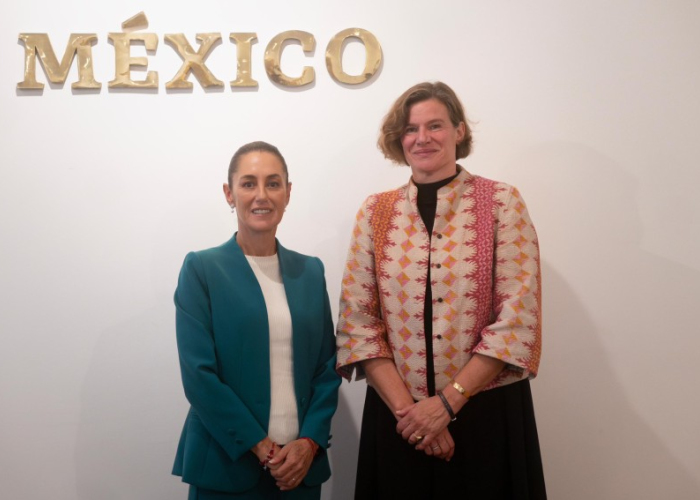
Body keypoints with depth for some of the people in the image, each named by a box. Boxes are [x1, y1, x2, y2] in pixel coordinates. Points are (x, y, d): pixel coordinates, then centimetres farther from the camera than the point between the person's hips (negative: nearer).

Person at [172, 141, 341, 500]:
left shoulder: (311, 271, 6)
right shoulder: (202, 269, -5)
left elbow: (327, 366, 5)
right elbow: (198, 374, -10)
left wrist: (309, 441, -8)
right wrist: (259, 446, -12)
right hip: (227, 464, -3)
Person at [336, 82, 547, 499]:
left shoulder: (501, 202, -3)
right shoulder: (375, 212, 3)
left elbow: (517, 319, -8)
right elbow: (357, 322, 0)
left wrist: (446, 402, -12)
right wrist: (405, 407, -9)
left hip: (486, 413, -1)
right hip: (398, 417, 2)